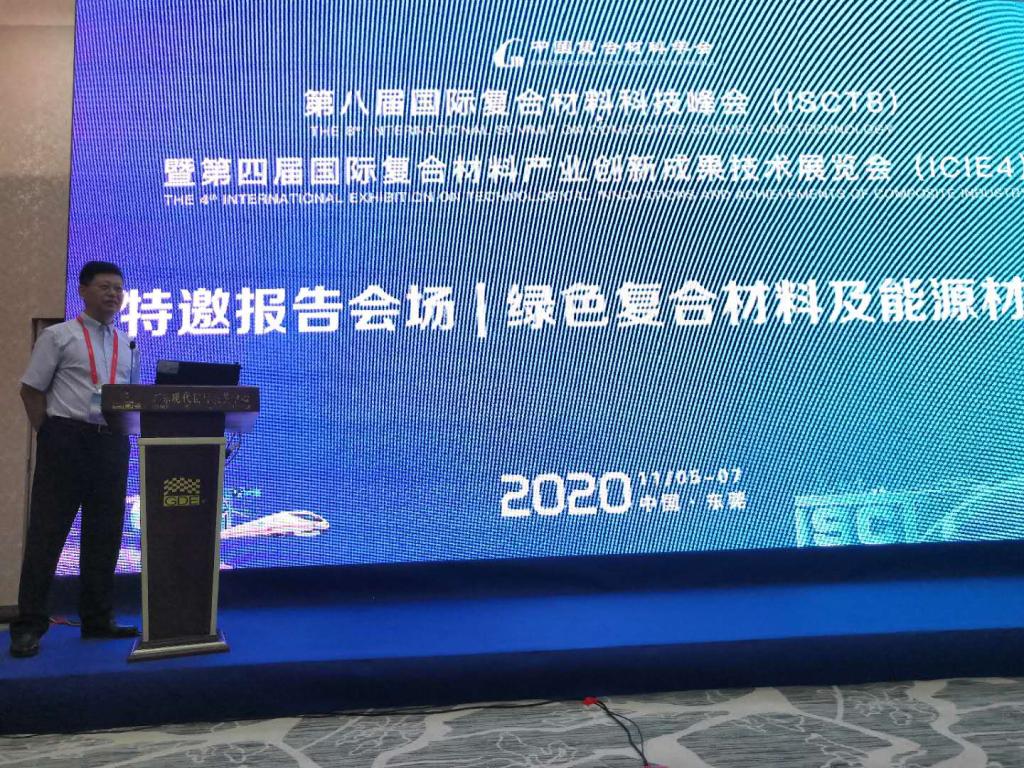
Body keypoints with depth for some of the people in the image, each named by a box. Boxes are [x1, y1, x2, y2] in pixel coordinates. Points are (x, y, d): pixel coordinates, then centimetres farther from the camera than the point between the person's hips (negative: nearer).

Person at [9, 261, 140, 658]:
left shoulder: (126, 345, 14)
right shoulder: (59, 336, 0)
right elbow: (31, 390, 0)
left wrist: (124, 431, 7)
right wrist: (48, 436, -5)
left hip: (112, 442, 5)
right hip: (67, 438, -5)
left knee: (105, 533, 8)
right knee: (47, 532, -3)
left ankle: (98, 619, 18)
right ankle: (28, 626, 3)